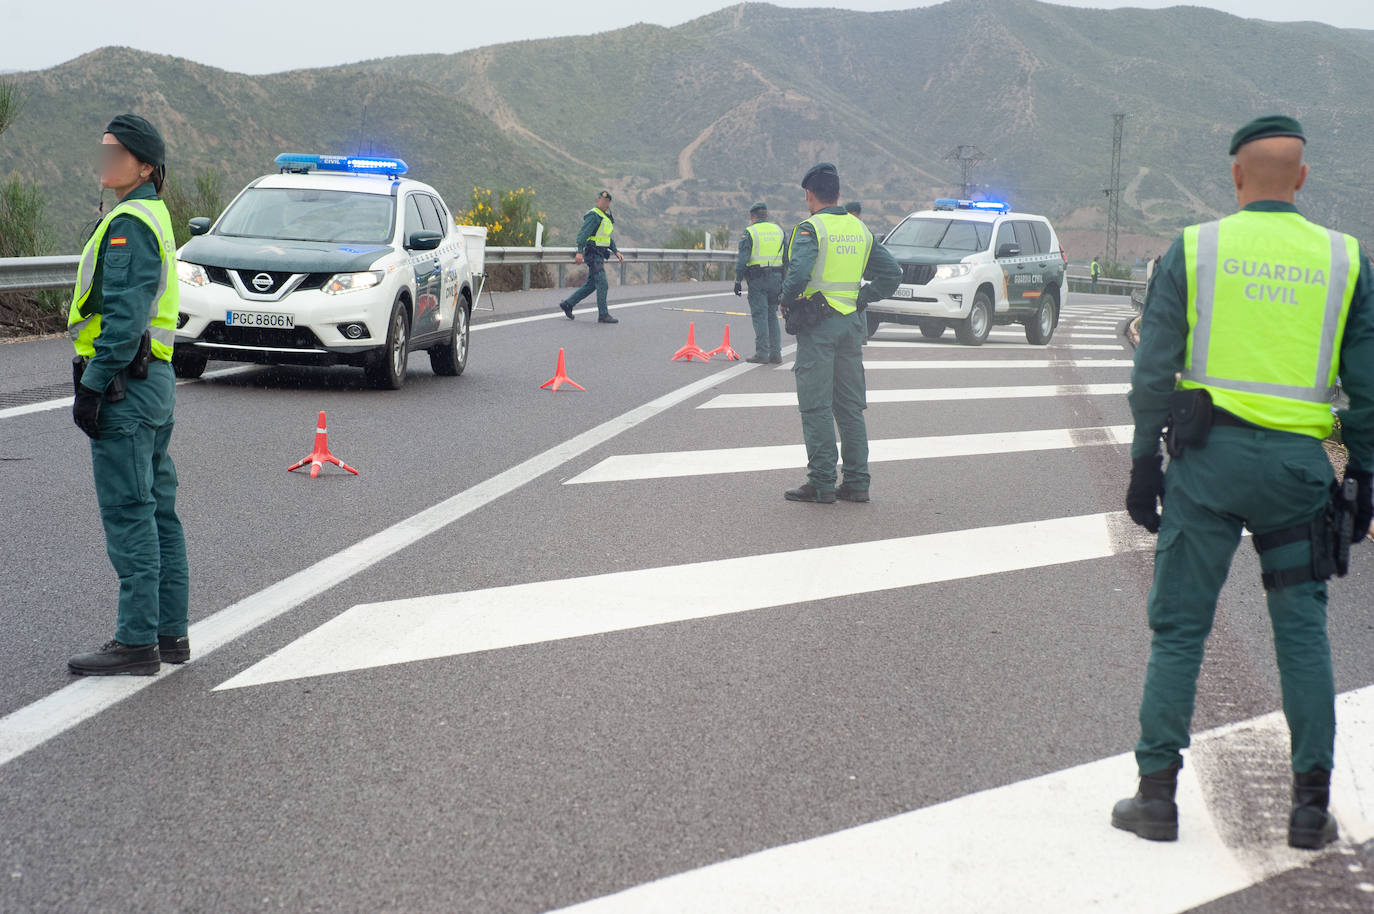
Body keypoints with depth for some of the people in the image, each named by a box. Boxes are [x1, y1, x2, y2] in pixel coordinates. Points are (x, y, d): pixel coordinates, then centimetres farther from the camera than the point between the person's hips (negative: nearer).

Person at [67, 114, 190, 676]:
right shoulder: (153, 216, 18)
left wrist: (93, 385, -20)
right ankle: (170, 633, 17)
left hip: (125, 385, -10)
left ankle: (137, 642, -4)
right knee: (157, 512, 12)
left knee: (129, 515, -7)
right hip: (155, 379, 10)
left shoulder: (129, 224, -14)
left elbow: (125, 315, -21)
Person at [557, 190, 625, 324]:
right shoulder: (594, 216, -11)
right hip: (593, 253, -10)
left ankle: (567, 304, 18)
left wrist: (616, 251, 17)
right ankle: (603, 315, -11)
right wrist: (580, 252, -28)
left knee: (591, 285, 11)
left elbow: (608, 238, 27)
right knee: (602, 284, -12)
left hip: (600, 256, 10)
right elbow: (583, 234, -19)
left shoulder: (605, 217, 20)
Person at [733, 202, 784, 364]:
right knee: (772, 315, 12)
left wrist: (737, 280, -7)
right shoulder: (778, 230, 12)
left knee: (760, 315, -3)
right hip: (776, 277, 5)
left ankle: (762, 353, -6)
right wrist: (784, 281, 16)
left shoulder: (749, 232, -4)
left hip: (757, 279, -5)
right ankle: (775, 352, 9)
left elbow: (742, 259, -10)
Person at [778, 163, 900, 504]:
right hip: (852, 324, 6)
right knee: (851, 407, 11)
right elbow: (892, 273, 11)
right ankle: (857, 482, 12)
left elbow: (798, 273, -25)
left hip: (817, 325, -6)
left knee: (817, 407, -2)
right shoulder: (860, 230, 11)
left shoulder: (810, 229, -10)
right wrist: (863, 298, 12)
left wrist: (787, 301, -8)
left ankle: (822, 483, -2)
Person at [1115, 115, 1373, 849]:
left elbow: (1153, 368, -2)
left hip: (1208, 457, -1)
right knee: (1302, 631, 10)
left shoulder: (1193, 249, 0)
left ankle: (1156, 793, 7)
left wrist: (1144, 460, 4)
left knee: (1179, 627, 5)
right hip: (1299, 464, 1)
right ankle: (1311, 803, 12)